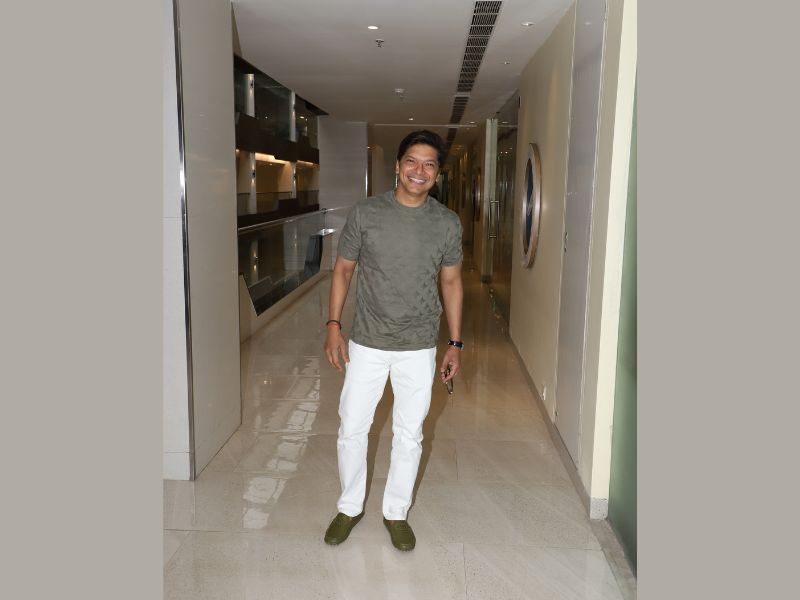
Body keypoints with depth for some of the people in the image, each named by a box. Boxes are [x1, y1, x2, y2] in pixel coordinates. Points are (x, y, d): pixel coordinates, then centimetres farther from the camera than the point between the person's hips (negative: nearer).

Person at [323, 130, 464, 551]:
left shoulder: (447, 223, -2)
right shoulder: (365, 213, -6)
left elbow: (451, 282, 5)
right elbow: (344, 269, 2)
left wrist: (455, 344, 4)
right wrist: (333, 326, -5)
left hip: (419, 348, 1)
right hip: (367, 344, 0)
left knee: (409, 435, 11)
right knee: (352, 429, 8)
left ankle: (396, 512, 32)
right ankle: (349, 507, 32)